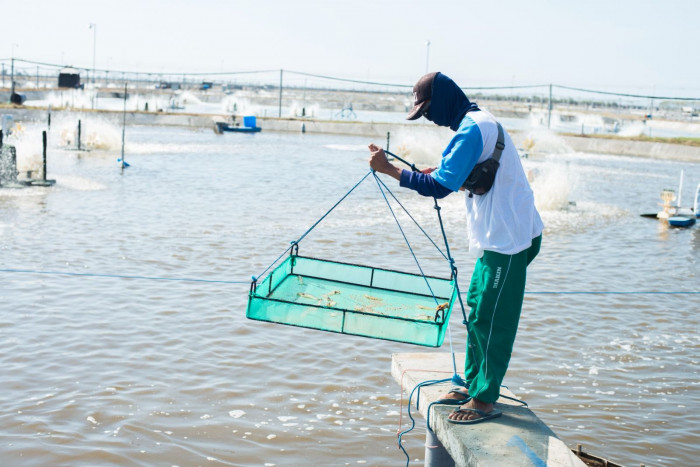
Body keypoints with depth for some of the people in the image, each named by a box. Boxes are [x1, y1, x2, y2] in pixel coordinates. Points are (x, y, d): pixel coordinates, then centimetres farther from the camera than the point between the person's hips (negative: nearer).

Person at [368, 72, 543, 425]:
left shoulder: (471, 128, -19)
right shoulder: (478, 121, 14)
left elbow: (440, 186, -23)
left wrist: (389, 169, -20)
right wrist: (437, 171, 10)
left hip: (507, 239, -10)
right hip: (499, 235, 10)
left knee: (490, 318, -6)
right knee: (477, 310, 15)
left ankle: (485, 400, 2)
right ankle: (473, 384, 24)